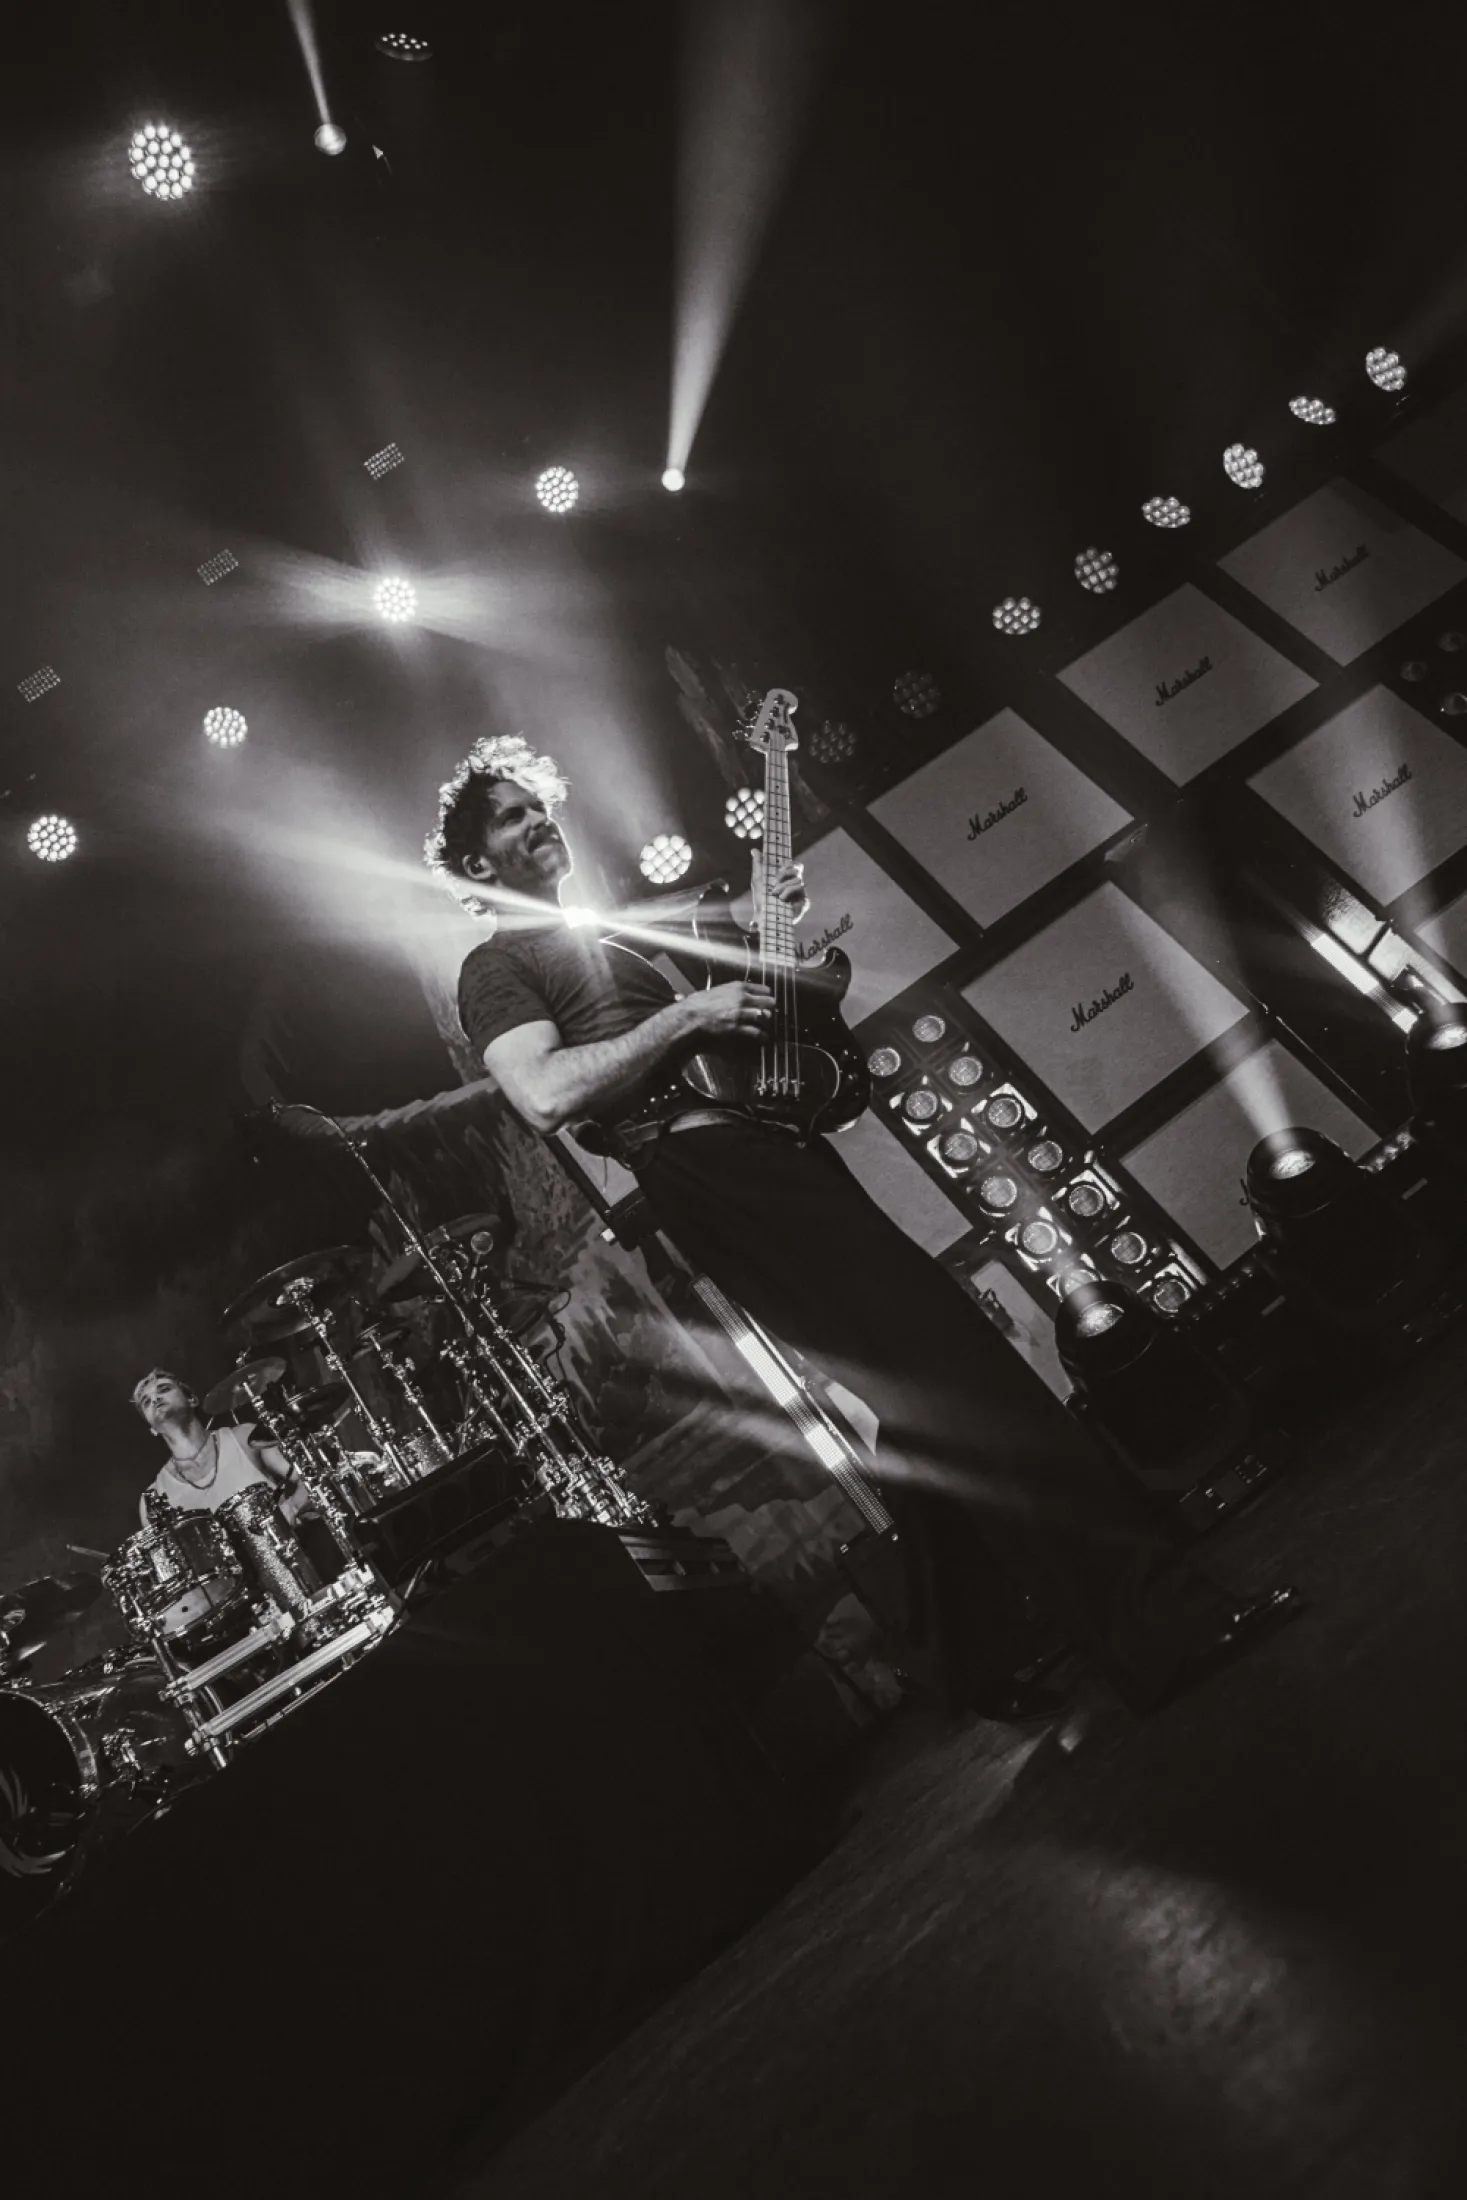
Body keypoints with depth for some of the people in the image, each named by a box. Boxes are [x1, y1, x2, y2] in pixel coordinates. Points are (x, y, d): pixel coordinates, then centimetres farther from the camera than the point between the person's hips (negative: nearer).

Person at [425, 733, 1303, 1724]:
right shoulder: (497, 966, 5)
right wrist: (685, 1014, -13)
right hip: (707, 1167, -9)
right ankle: (1159, 1621, -13)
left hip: (784, 1149, 9)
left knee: (925, 1402, 7)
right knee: (953, 1372, -16)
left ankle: (979, 1661, 20)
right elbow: (544, 1097, -14)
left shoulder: (615, 925, 29)